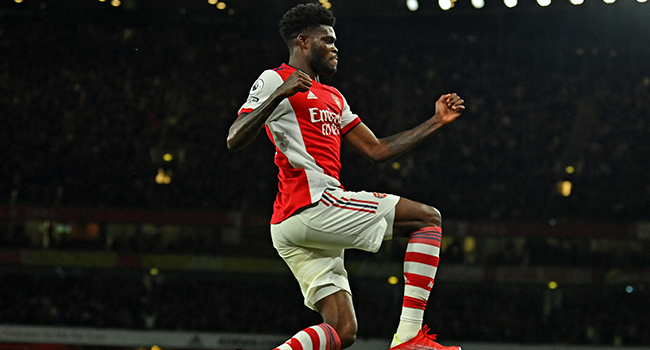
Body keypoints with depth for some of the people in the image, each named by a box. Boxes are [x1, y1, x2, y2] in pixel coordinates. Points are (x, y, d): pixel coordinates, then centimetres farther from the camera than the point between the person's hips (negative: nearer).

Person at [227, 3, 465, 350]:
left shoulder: (332, 98, 30)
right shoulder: (276, 80, 2)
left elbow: (377, 150, 29)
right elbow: (234, 140, -10)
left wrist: (436, 121, 28)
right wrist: (280, 94, -22)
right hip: (312, 203, -10)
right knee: (428, 218, -6)